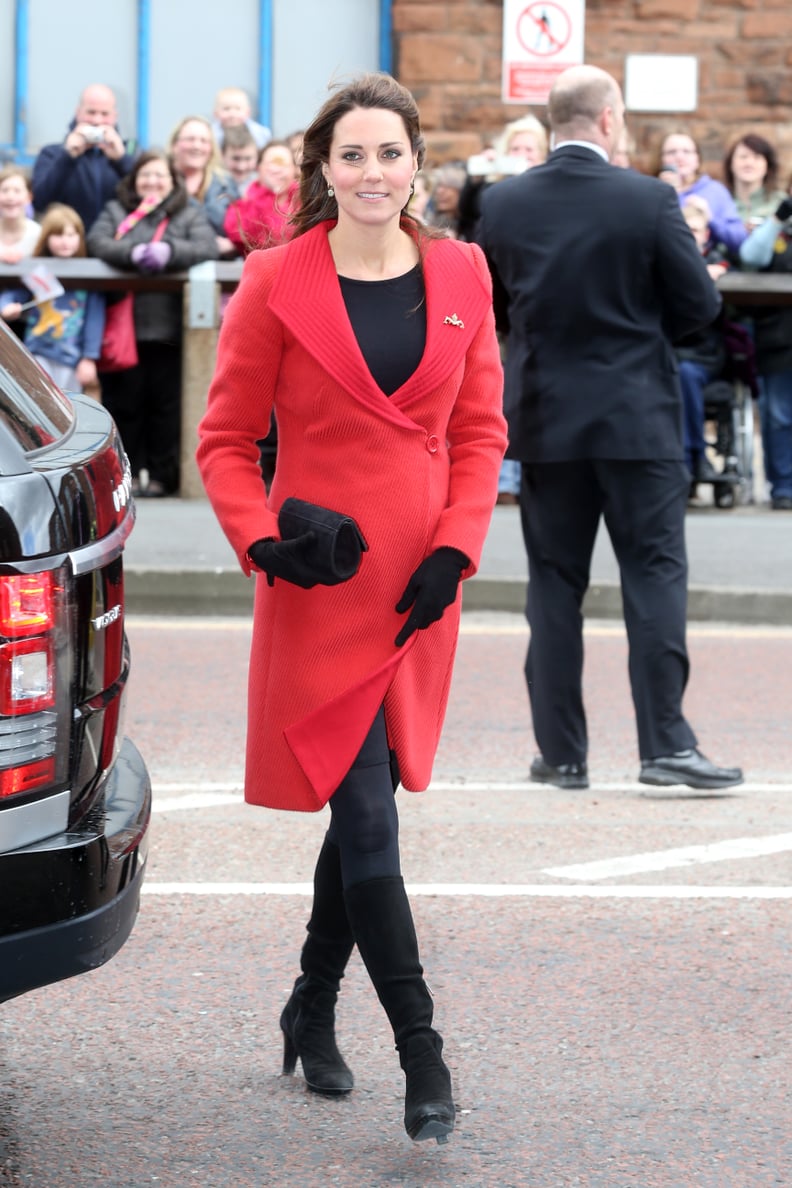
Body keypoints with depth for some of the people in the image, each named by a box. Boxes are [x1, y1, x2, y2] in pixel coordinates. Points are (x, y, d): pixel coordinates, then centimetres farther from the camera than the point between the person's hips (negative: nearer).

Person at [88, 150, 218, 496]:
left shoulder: (189, 214, 13)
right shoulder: (116, 211, 16)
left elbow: (208, 247, -4)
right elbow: (96, 241, -2)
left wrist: (168, 251, -22)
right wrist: (132, 253, -21)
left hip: (169, 328, -1)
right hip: (124, 325, 1)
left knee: (165, 402, -2)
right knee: (123, 399, 0)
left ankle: (162, 474, 5)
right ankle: (127, 471, 9)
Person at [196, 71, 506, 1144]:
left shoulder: (460, 277, 5)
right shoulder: (277, 285, -5)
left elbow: (480, 432, 9)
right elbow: (226, 439, 1)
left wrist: (455, 548, -3)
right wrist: (261, 543, -13)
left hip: (419, 587, 4)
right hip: (324, 583, -4)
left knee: (362, 805, 13)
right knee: (366, 818, -8)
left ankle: (312, 1013, 31)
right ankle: (423, 1054, -6)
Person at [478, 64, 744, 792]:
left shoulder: (504, 204, -2)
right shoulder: (648, 200, -11)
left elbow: (490, 310, 8)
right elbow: (700, 305, -5)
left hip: (544, 418, 3)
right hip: (636, 418, -3)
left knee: (555, 583, 8)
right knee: (655, 575, 1)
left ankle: (562, 751, 9)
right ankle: (665, 742, -5)